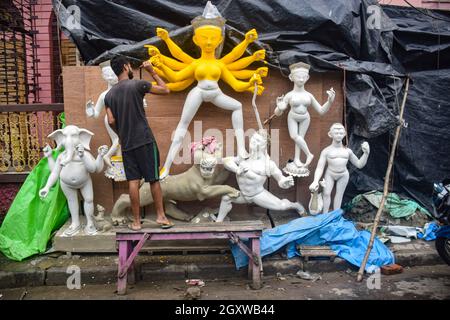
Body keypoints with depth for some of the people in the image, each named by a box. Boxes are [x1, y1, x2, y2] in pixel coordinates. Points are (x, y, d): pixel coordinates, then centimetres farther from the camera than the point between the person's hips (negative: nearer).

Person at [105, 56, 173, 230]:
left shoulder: (109, 95, 8)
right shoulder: (138, 85, -6)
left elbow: (111, 121, 3)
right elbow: (165, 90, 2)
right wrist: (152, 71, 11)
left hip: (126, 144, 4)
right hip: (145, 141, -4)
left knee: (133, 181, 6)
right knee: (154, 179, 5)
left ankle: (136, 221, 10)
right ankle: (161, 216, 11)